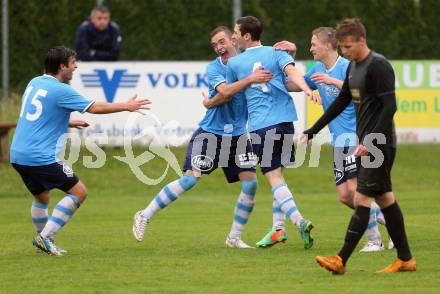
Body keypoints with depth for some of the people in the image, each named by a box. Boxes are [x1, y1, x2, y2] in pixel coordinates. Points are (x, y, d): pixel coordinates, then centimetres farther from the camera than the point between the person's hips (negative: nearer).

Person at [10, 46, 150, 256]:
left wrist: (67, 123, 26)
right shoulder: (60, 91, -12)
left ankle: (44, 242, 29)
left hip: (18, 156, 9)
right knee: (79, 192, 0)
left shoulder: (34, 83, 12)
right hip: (41, 158, -9)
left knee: (41, 197, 26)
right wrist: (126, 106, 4)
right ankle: (45, 236, -5)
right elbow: (95, 108, -7)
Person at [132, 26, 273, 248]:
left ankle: (234, 237, 9)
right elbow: (224, 91, -24)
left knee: (250, 182, -6)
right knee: (190, 178, -12)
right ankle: (145, 216, 0)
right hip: (210, 133, -4)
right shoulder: (214, 68, -7)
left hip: (237, 134, 4)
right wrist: (249, 79, -36)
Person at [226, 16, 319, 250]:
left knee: (274, 177, -5)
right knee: (277, 173, 18)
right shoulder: (276, 53, 10)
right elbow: (292, 72, -11)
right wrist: (307, 90, -25)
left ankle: (298, 220, -24)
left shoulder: (234, 63, 8)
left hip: (259, 125, -3)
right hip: (285, 120, 3)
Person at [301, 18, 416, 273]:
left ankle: (341, 261, -12)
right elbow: (342, 102, 21)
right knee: (385, 198, 11)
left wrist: (370, 142, -25)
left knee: (362, 199, -10)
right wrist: (312, 132, 19)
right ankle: (405, 259, 15)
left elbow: (389, 107, -21)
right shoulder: (353, 66, 12)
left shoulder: (379, 66, -16)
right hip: (367, 144, 9)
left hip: (380, 144, -9)